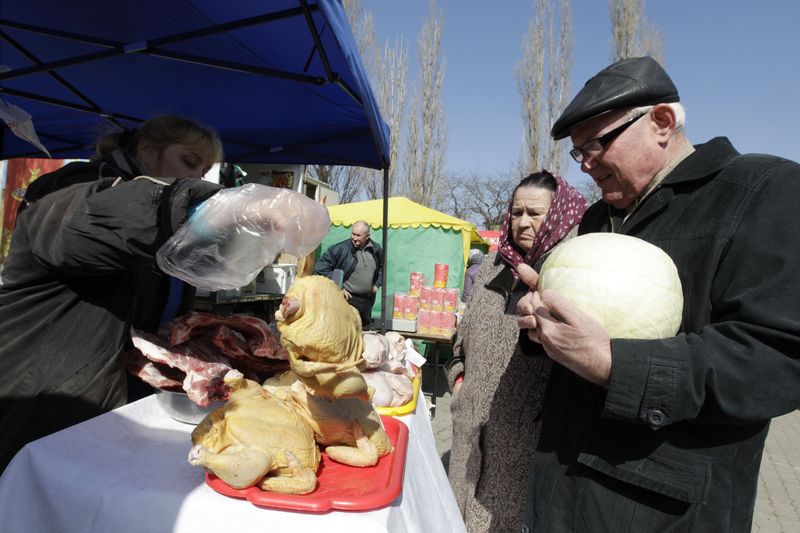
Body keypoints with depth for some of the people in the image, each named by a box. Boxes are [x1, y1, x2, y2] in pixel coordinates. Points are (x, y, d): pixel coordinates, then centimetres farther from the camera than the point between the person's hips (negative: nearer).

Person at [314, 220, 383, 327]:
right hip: (347, 298, -5)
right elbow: (320, 267, -13)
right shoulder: (340, 249, -14)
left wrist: (377, 284, 9)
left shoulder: (376, 249, 3)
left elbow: (381, 267, 24)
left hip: (367, 300, 5)